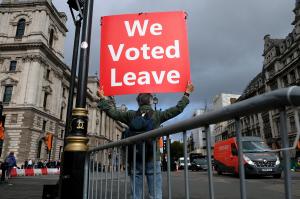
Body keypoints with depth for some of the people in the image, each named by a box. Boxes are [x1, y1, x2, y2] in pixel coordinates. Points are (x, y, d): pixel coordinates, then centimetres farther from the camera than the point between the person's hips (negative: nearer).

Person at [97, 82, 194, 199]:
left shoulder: (130, 115, 3)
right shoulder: (157, 115, 1)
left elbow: (112, 112, 7)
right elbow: (178, 109, 4)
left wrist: (102, 98, 20)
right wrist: (187, 94, 15)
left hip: (135, 159, 2)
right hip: (152, 159, -2)